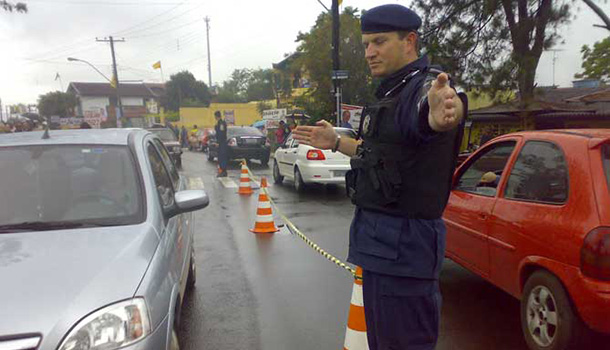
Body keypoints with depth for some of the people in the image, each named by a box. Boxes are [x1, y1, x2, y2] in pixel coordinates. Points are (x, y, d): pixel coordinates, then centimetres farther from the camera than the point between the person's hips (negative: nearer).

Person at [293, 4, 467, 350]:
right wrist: (336, 142, 30)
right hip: (381, 241, 10)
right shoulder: (393, 91, 15)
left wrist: (445, 113, -64)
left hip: (403, 244, -10)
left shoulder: (425, 86, -16)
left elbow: (425, 112, -42)